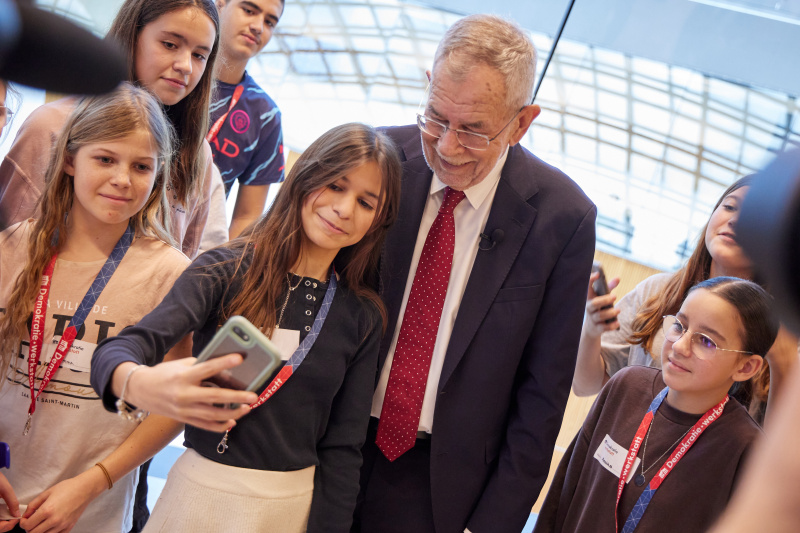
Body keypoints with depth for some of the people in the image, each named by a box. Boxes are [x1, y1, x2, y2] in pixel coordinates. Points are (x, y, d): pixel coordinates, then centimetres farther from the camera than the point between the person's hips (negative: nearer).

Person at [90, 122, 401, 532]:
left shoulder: (362, 317, 1)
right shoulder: (226, 271, -8)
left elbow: (342, 446, 2)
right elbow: (116, 351, -19)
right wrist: (137, 383, -42)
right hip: (203, 491, -2)